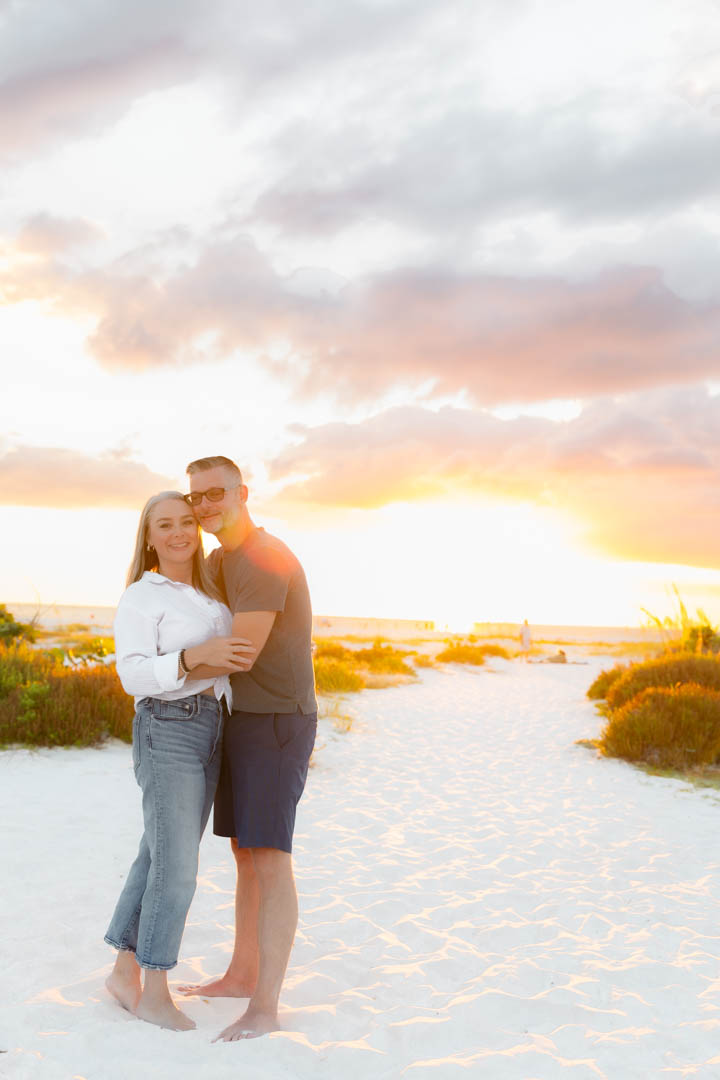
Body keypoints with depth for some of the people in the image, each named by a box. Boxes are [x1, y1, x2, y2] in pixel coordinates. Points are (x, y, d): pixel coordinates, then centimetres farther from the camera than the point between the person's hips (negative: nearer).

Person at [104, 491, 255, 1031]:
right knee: (177, 866, -8)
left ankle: (126, 971, 22)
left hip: (208, 732, 7)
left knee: (161, 859, 10)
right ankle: (156, 993, 6)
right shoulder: (138, 599, -9)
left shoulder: (208, 595, 14)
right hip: (167, 731, -7)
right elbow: (135, 676, -20)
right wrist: (196, 657, -34)